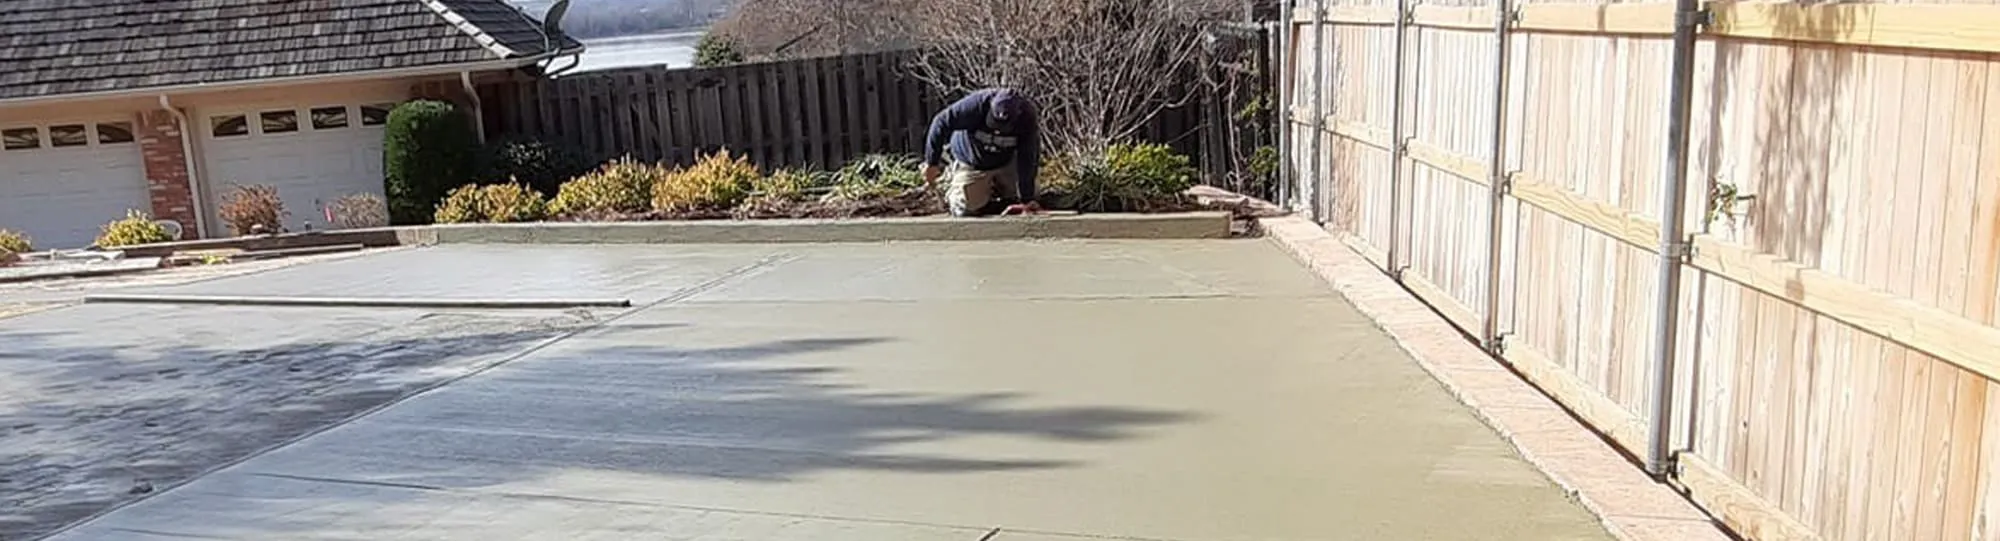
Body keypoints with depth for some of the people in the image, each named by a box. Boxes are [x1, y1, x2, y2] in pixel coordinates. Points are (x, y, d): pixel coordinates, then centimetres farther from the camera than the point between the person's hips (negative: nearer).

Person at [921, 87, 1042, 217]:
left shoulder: (1027, 119, -31)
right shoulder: (976, 105, -37)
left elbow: (1026, 161, -27)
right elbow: (941, 123, -27)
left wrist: (1027, 200, -28)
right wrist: (932, 162, -22)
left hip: (1006, 163, 2)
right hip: (970, 164, -2)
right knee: (966, 210, -8)